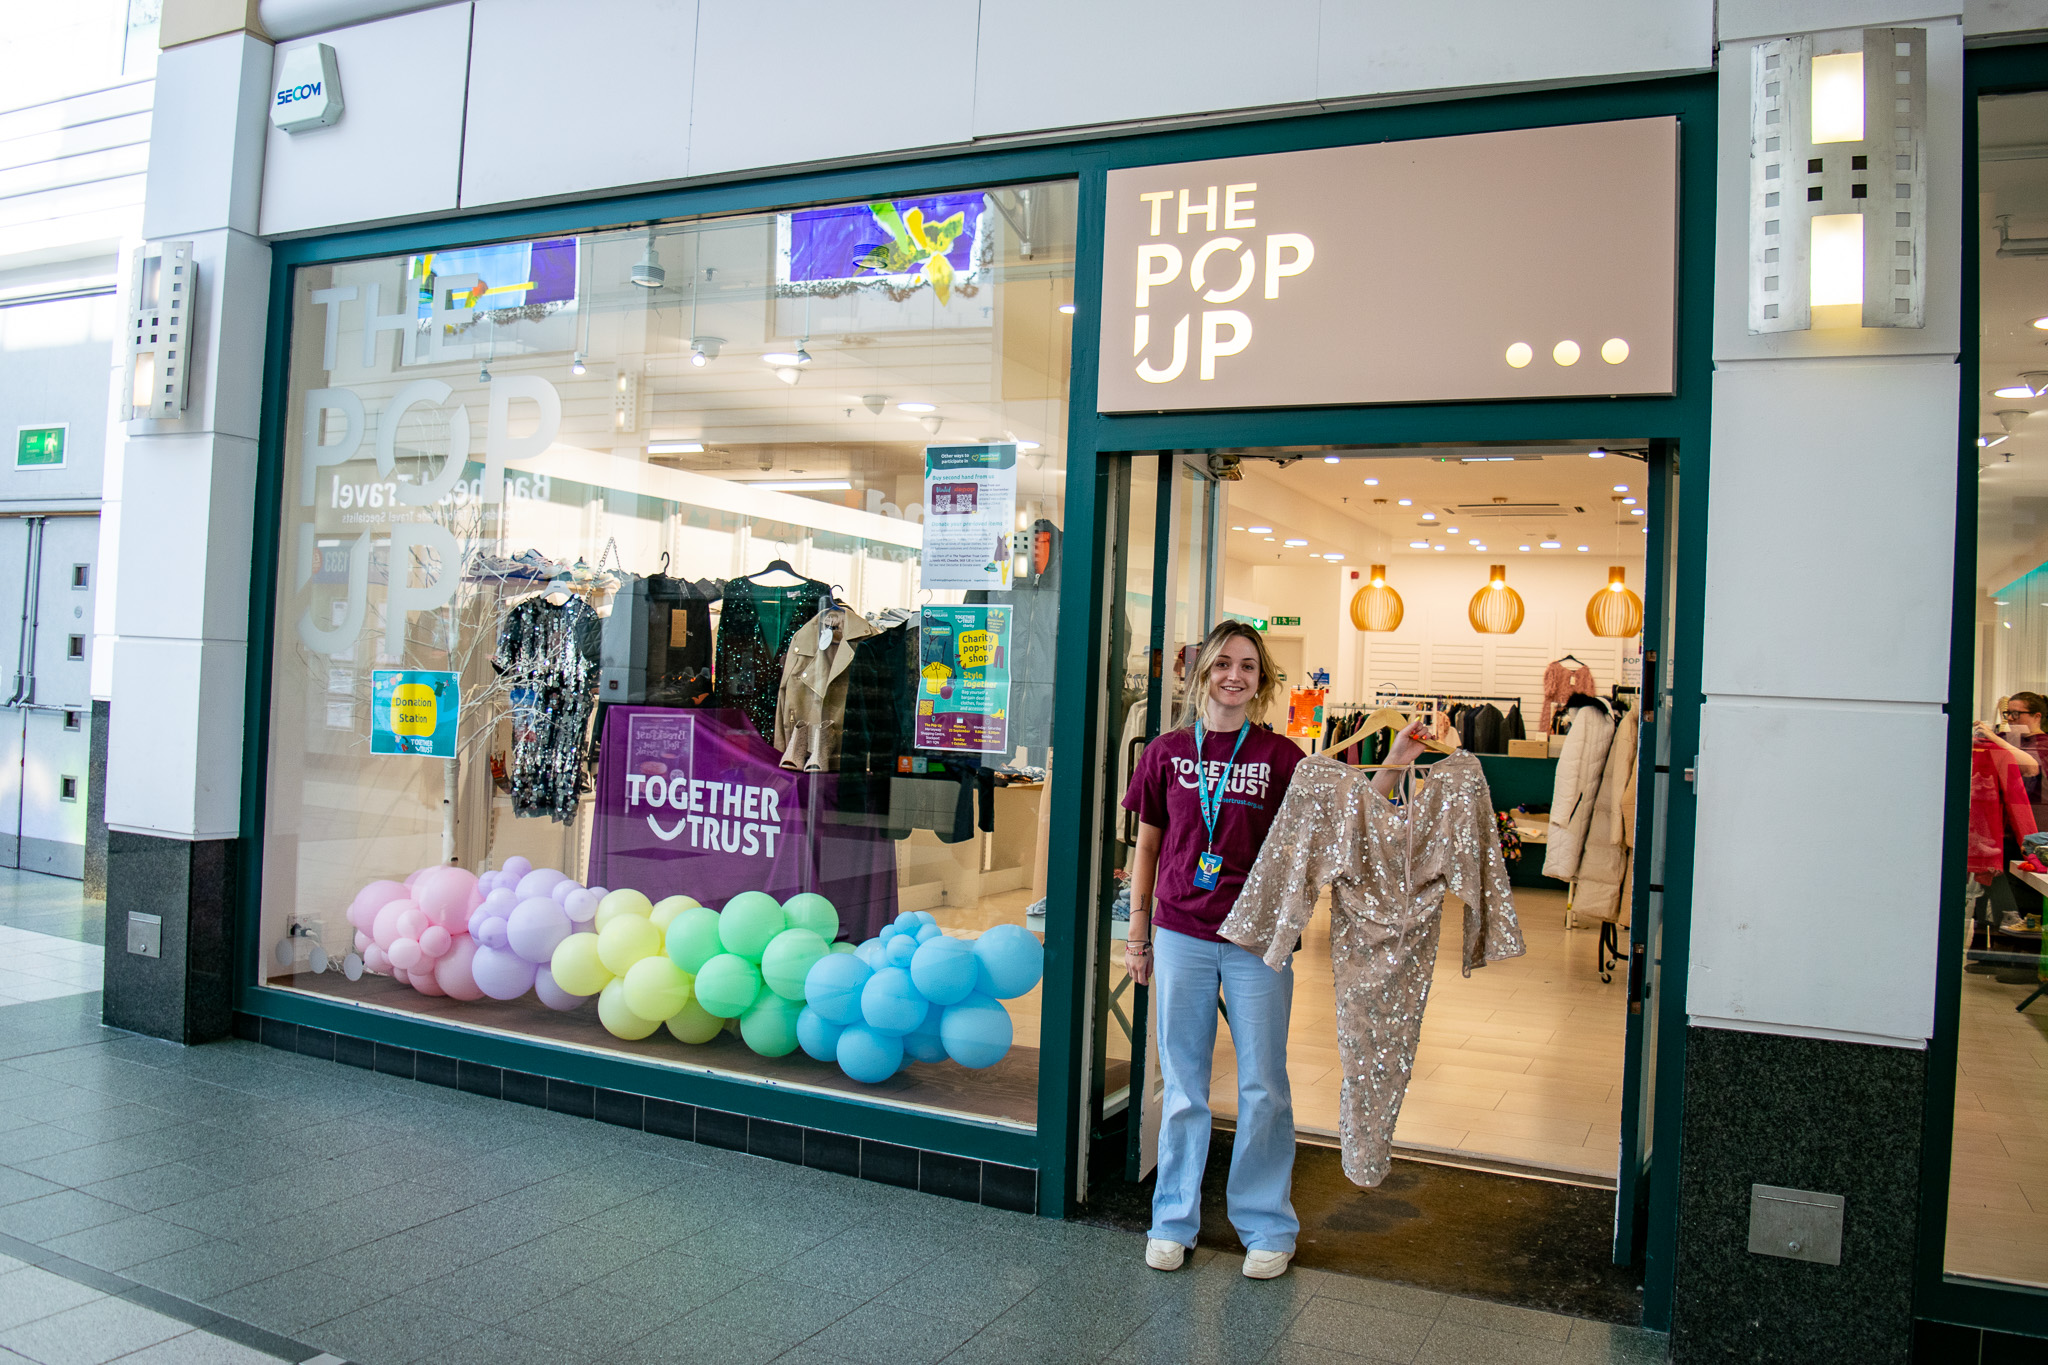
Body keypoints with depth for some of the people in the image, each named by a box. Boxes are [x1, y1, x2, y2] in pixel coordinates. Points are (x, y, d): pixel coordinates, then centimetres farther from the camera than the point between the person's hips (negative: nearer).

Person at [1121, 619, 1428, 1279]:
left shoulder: (1280, 756, -1)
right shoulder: (1167, 752, 1)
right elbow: (1147, 847, 7)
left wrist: (1394, 766, -13)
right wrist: (1137, 933, 9)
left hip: (1257, 940, 0)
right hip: (1181, 938, 1)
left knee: (1263, 1088, 9)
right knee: (1182, 1086, 11)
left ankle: (1266, 1227, 25)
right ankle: (1173, 1221, 26)